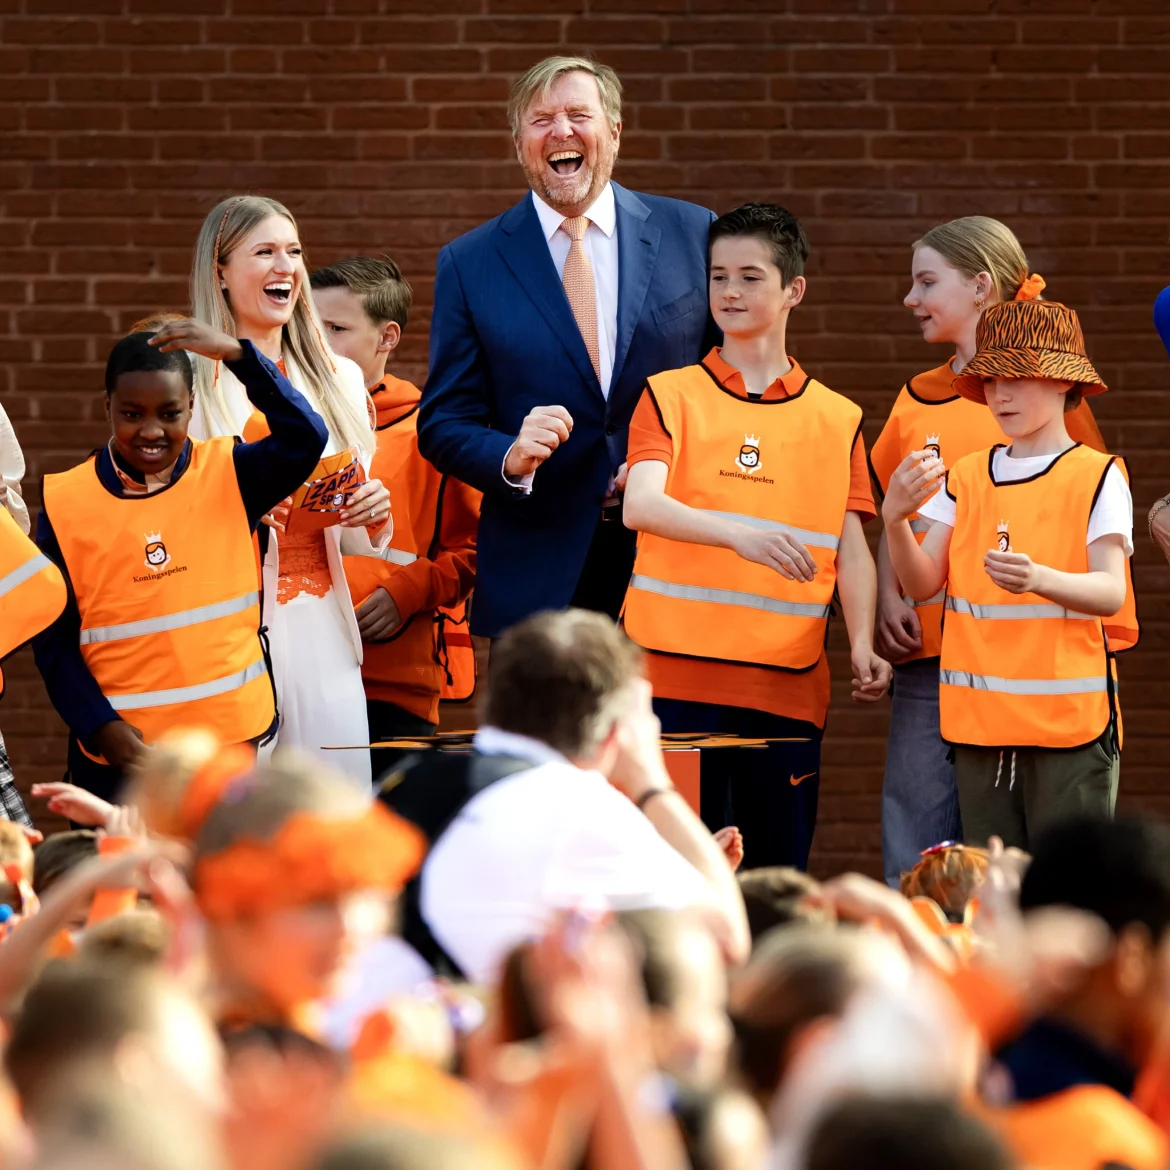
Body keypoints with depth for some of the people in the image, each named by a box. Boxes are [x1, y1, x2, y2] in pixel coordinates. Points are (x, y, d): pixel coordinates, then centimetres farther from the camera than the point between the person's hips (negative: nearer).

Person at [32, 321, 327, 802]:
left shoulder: (228, 475, 1)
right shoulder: (66, 502, -1)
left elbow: (305, 439, -17)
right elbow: (53, 640, 0)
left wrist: (236, 353, -23)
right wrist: (101, 727, -12)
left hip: (232, 736, 1)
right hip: (119, 747, -1)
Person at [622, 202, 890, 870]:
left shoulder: (837, 420, 11)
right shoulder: (671, 396, 5)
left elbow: (852, 548, 8)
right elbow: (640, 505, -11)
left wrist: (862, 645, -10)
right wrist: (741, 534, -28)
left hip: (788, 686, 2)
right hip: (678, 678, -2)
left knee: (780, 873, 2)